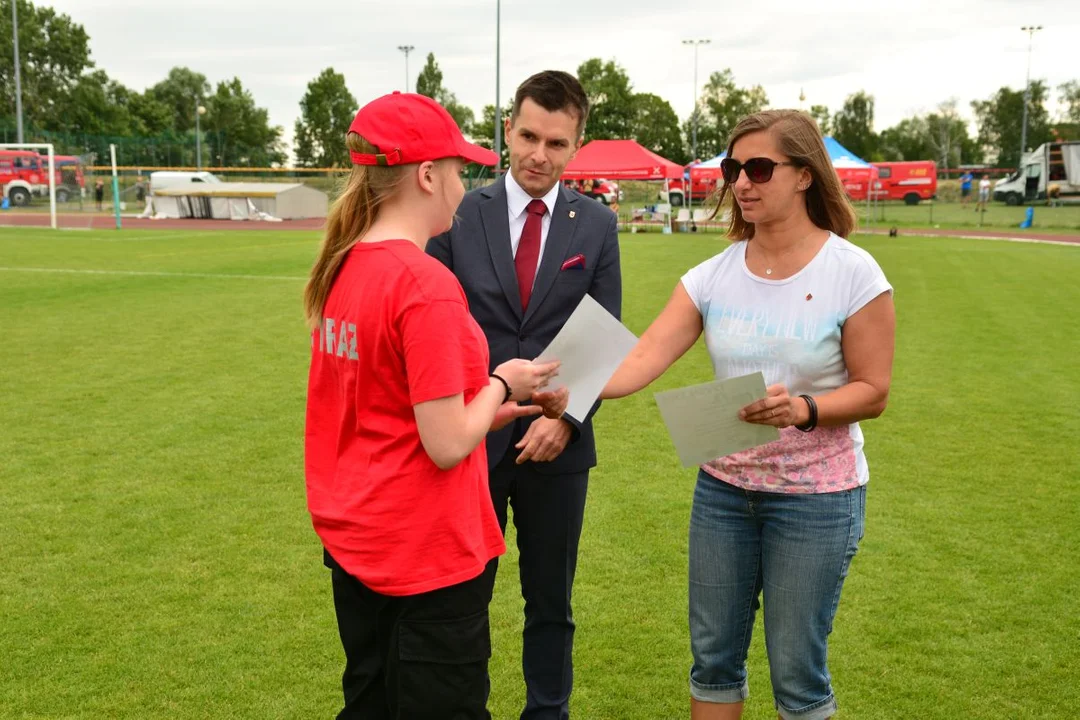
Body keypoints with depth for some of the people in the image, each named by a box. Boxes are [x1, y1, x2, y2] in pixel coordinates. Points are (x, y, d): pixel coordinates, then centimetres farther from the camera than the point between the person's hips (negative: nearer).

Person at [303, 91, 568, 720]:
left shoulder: (342, 269, 2)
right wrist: (501, 384, -5)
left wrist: (488, 409, 10)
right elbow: (446, 446, -22)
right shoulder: (427, 285, -23)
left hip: (353, 539, 8)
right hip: (426, 552, -8)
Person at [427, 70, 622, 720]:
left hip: (557, 443, 1)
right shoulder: (460, 214, -2)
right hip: (471, 438, 0)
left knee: (551, 603, 14)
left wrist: (566, 417, -13)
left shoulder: (597, 225, 1)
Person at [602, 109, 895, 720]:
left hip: (816, 493, -4)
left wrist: (802, 409, -26)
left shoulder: (853, 273, -11)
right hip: (723, 486, 4)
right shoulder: (715, 275, -1)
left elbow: (873, 391, -8)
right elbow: (644, 358, -11)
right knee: (713, 656, 14)